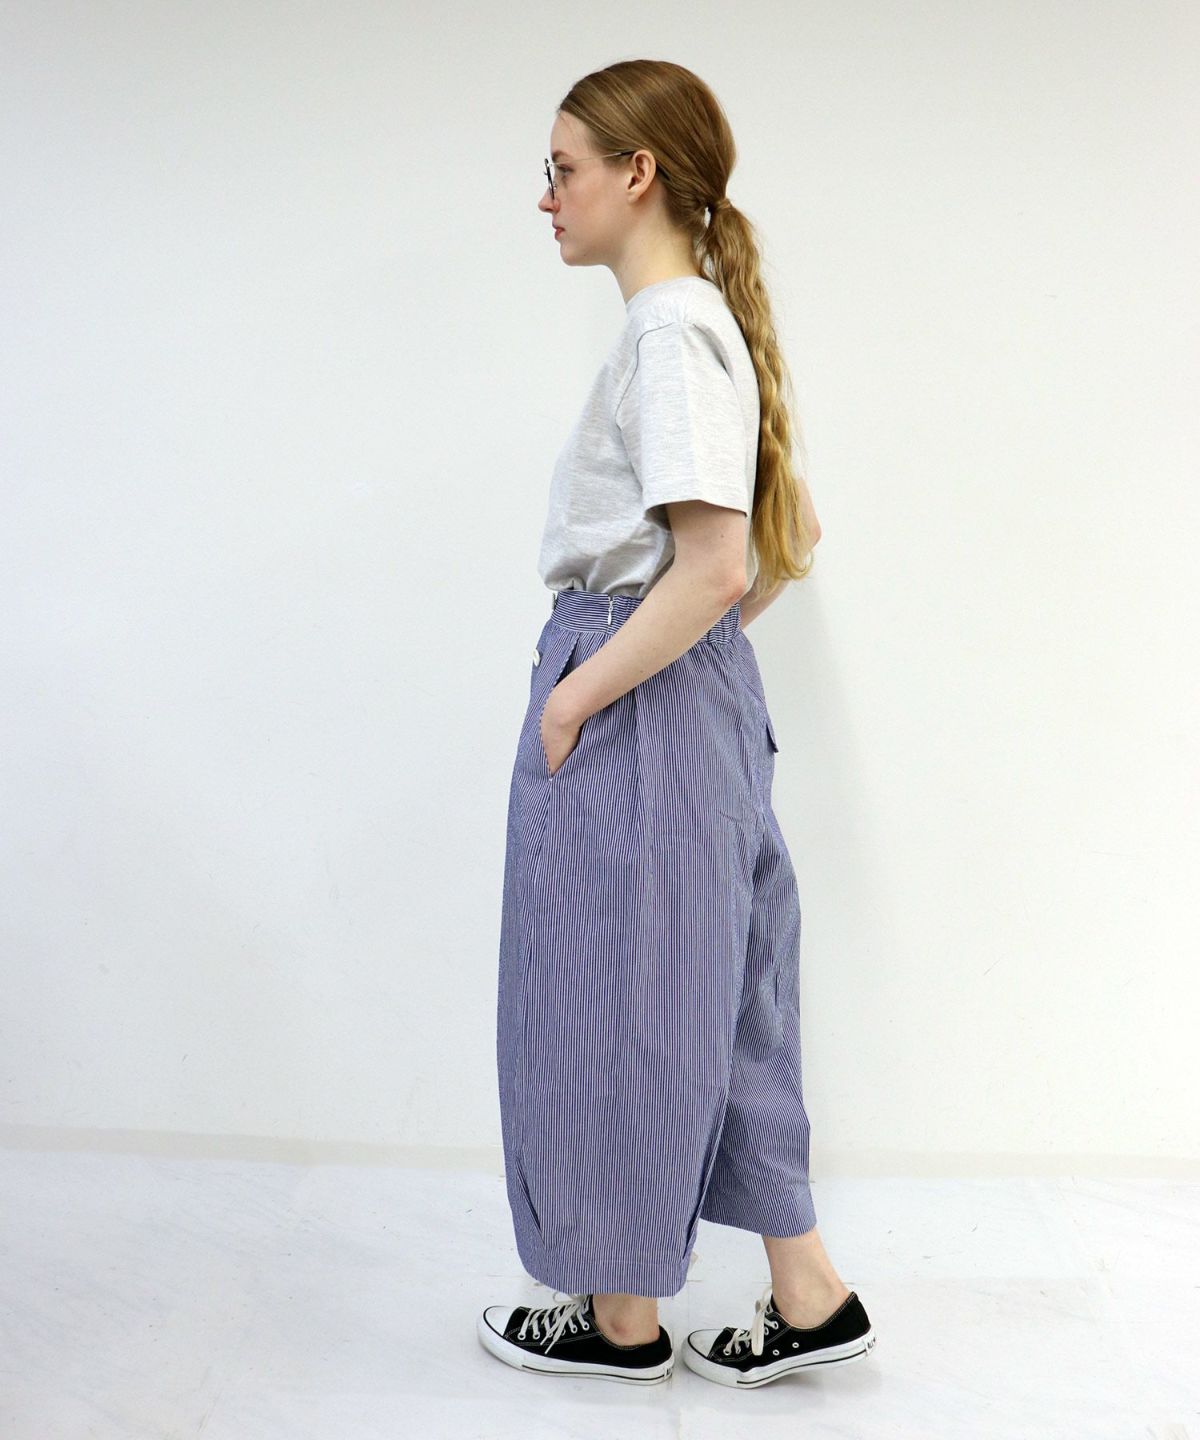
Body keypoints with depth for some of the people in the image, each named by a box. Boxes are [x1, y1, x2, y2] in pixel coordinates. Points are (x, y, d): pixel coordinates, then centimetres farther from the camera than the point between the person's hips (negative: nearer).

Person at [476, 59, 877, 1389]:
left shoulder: (670, 331, -16)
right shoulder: (706, 324, 14)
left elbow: (712, 568, -25)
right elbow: (788, 545, 19)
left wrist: (576, 699, -18)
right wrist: (700, 649, 15)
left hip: (634, 717, -10)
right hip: (699, 698, 10)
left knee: (612, 1012, 4)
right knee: (704, 1005, 16)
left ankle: (621, 1320, 23)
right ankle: (810, 1297, 26)